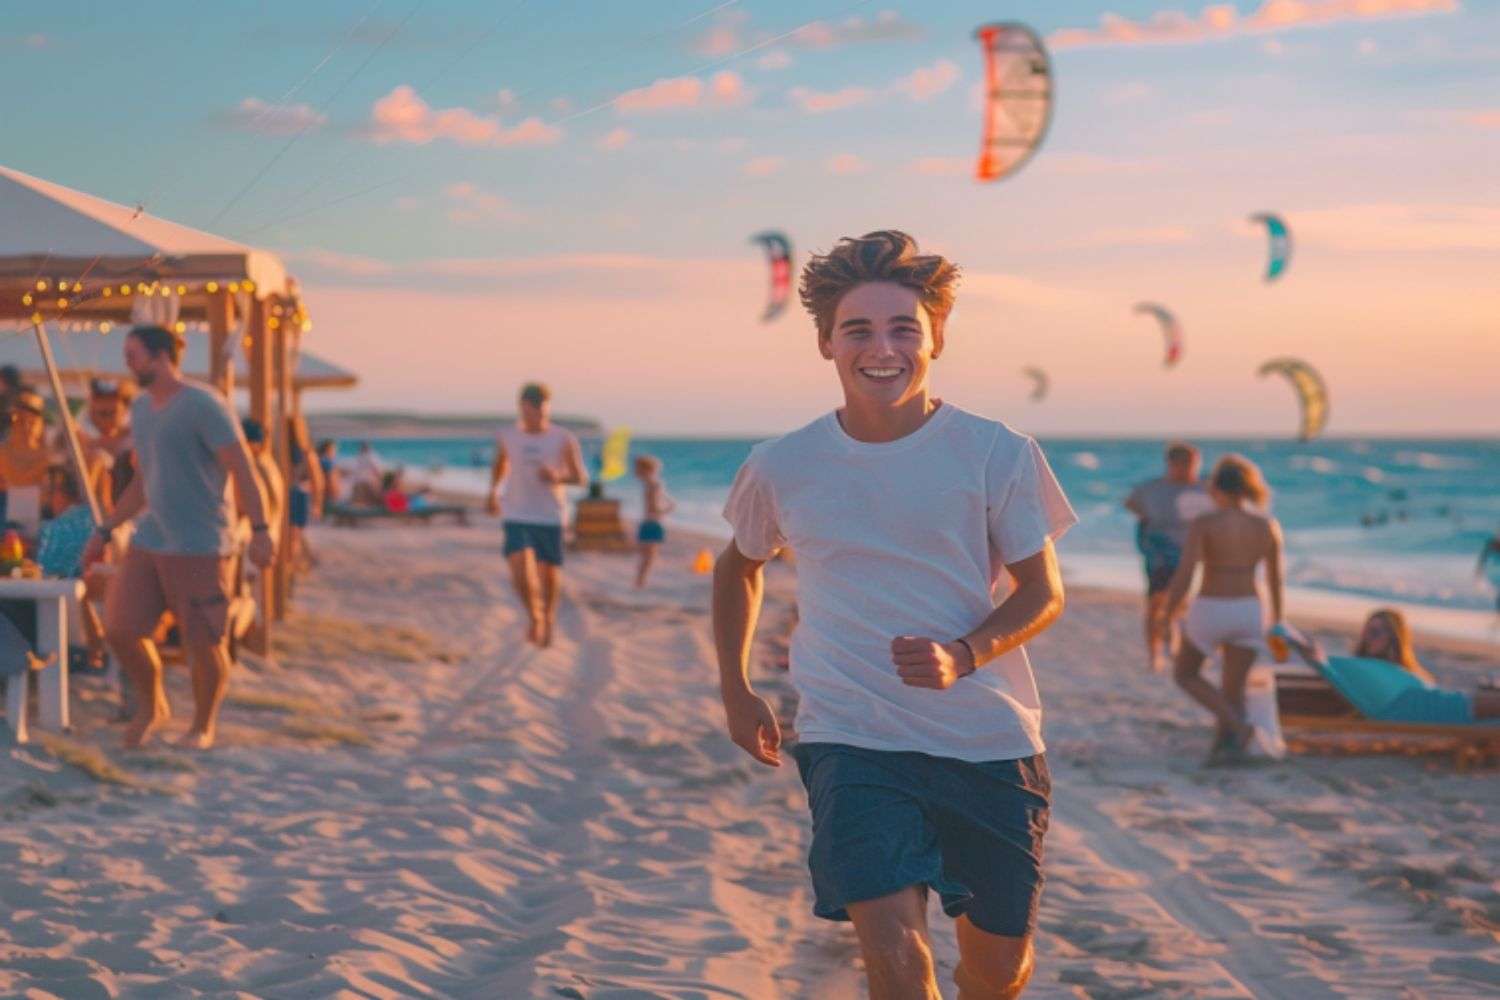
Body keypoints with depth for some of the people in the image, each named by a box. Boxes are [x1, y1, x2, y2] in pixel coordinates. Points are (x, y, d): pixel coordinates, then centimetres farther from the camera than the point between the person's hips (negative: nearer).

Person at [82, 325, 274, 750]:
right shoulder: (140, 409, 14)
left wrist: (260, 530, -22)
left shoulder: (203, 405, -12)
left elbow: (243, 469, -15)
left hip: (199, 547, -7)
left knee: (204, 643, -1)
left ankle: (202, 726, 19)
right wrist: (104, 531, 22)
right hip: (149, 541, 7)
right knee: (119, 628, 1)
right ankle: (152, 707, 24)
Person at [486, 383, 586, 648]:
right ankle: (534, 616, 13)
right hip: (515, 516, 0)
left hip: (550, 518, 0)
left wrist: (557, 477, -19)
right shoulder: (507, 437, -2)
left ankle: (548, 617, 37)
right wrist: (493, 491, 16)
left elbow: (579, 477, 0)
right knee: (520, 573, -15)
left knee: (548, 576, 6)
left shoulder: (564, 439, -8)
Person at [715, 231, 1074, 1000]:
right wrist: (735, 691, 15)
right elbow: (739, 566, 19)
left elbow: (1043, 592, -1)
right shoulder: (781, 468, -1)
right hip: (851, 740, -1)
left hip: (989, 739, 1)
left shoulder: (999, 455, -6)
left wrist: (961, 656, -19)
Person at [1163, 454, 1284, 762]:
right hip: (1249, 610, 3)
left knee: (1185, 674, 17)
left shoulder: (1203, 524, -11)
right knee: (1234, 688, 14)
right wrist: (1276, 622, 21)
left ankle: (1238, 727, 1)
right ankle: (1225, 746, 10)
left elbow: (1184, 575, -17)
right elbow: (1275, 580, 8)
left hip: (1209, 610, -3)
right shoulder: (1268, 526, 1)